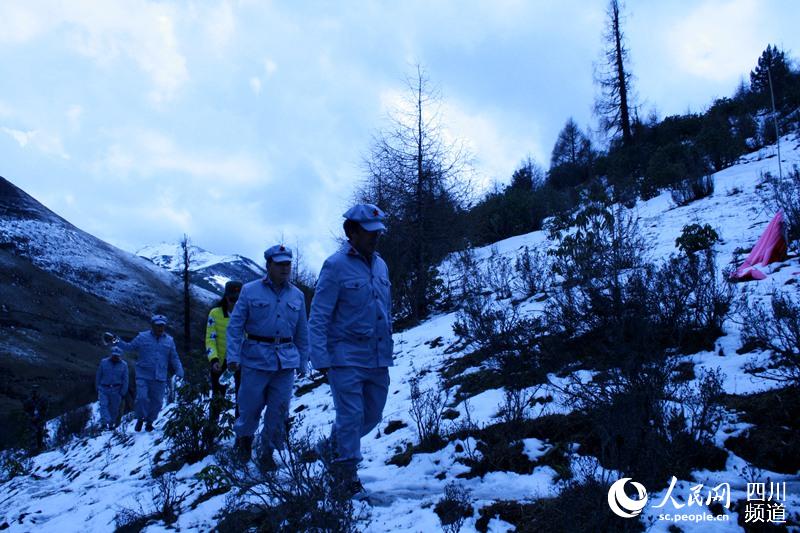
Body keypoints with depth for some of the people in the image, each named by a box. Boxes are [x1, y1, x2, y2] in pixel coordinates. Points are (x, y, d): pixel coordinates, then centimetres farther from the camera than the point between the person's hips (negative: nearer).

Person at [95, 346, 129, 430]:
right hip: (104, 389, 0)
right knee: (103, 405, -17)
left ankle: (111, 424, 18)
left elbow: (125, 380, 5)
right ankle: (105, 423, -26)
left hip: (116, 390, 0)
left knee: (114, 408, 4)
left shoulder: (123, 365, 3)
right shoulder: (103, 362, 4)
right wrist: (98, 389, 8)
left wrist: (123, 393, 1)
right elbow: (98, 376, 11)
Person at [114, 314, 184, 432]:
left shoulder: (169, 340, 8)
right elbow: (129, 347, 11)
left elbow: (174, 358, 11)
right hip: (143, 375, -2)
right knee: (142, 398, -13)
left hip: (160, 378, 2)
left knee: (157, 401, 5)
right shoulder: (142, 337, 2)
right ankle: (140, 419, 12)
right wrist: (118, 342, -3)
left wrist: (179, 371, 1)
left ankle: (149, 422, 23)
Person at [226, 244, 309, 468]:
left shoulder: (297, 295, 9)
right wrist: (233, 356, -12)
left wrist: (302, 363, 12)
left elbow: (302, 333, 14)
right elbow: (235, 325, -2)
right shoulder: (250, 291, -1)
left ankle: (267, 453, 19)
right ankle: (244, 437, 32)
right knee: (250, 406, 2)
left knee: (278, 411, 3)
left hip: (286, 362, 3)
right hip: (256, 360, -3)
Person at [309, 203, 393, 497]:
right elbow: (318, 316, -11)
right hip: (347, 358, -7)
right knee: (350, 415, -4)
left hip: (378, 359, 7)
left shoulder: (380, 265, 11)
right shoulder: (336, 265, -9)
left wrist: (387, 350, 15)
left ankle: (331, 448, 35)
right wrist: (320, 358, -17)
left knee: (372, 415, 13)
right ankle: (347, 474, 13)